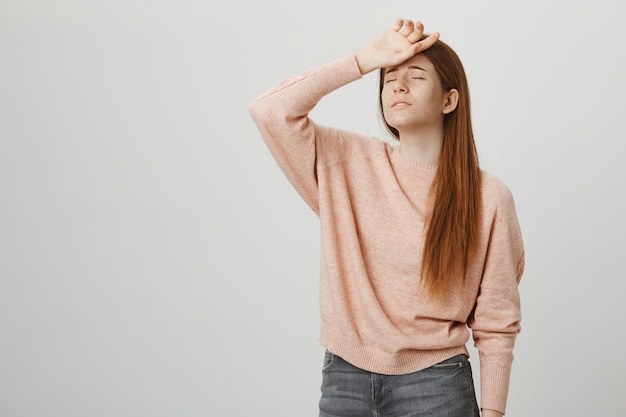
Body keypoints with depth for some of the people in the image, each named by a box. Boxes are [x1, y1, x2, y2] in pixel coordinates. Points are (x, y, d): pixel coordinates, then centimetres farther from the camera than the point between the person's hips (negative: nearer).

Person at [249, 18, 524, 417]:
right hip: (343, 378, 2)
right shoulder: (348, 164, 0)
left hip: (434, 384, -2)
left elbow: (496, 324, -3)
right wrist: (365, 60, -9)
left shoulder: (488, 197, -7)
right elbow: (270, 111, -12)